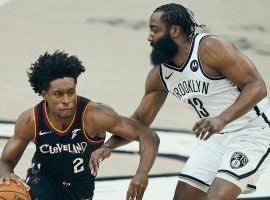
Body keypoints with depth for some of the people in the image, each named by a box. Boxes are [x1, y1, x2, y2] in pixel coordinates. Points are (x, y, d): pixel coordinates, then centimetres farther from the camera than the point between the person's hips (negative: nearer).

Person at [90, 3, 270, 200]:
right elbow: (140, 120, 10)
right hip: (216, 137, 8)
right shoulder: (160, 75, 0)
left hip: (253, 132, -8)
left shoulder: (210, 48, -22)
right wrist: (108, 146, -6)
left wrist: (222, 119, -37)